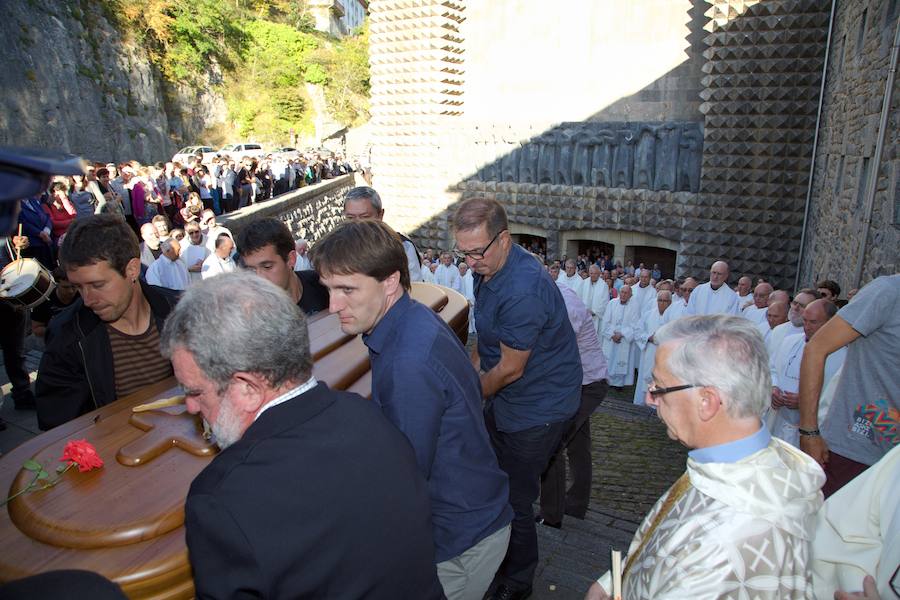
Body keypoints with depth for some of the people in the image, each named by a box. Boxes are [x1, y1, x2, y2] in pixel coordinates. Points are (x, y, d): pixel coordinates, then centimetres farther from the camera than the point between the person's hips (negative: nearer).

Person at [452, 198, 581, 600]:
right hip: (506, 399, 9)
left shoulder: (523, 291, -32)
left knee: (514, 502, 5)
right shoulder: (487, 269, 0)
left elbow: (510, 370, -22)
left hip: (539, 409, -9)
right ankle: (496, 565, 43)